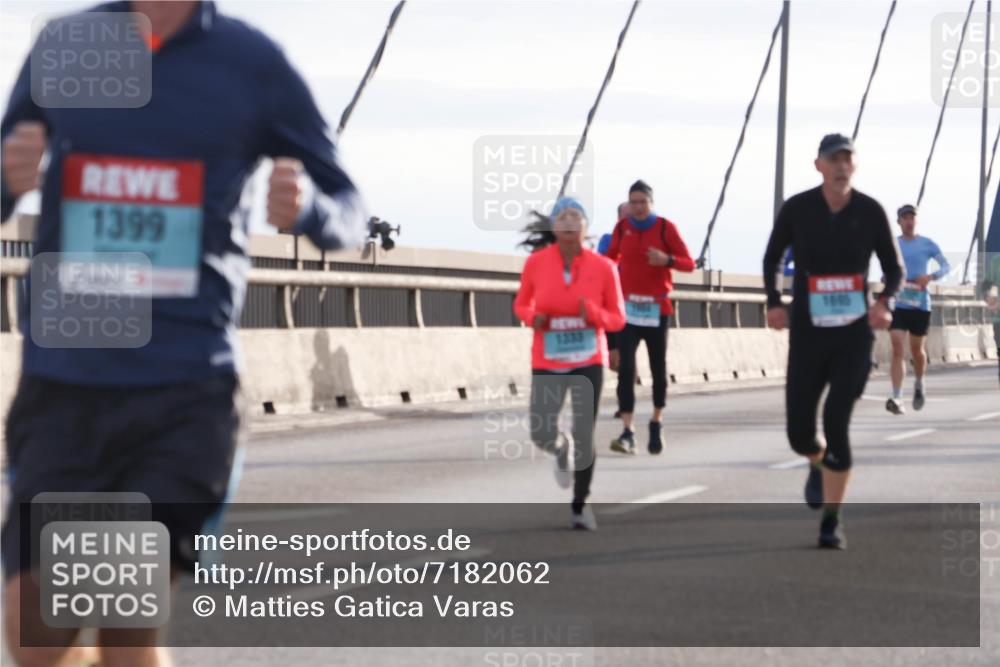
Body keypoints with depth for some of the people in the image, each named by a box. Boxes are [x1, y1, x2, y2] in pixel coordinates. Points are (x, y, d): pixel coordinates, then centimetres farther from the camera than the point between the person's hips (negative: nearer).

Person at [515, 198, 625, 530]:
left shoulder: (603, 267, -9)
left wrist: (595, 314, -21)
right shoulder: (536, 262, -6)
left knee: (584, 436, -8)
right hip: (548, 363, 1)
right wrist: (533, 318, -13)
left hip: (588, 362, -1)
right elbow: (521, 304, 10)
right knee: (542, 436, -5)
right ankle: (563, 452, 36)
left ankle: (580, 504, 16)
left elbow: (618, 319, 0)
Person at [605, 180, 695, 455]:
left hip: (657, 308, -1)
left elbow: (689, 264, -4)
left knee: (658, 368, 9)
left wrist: (667, 260, -23)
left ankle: (657, 423, 31)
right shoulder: (622, 227, 3)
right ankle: (628, 432, -18)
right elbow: (612, 256, 20)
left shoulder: (665, 228, -4)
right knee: (626, 368, -13)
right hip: (628, 307, 1)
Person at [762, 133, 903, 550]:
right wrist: (774, 303, -4)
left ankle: (831, 522, -1)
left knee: (837, 422, -13)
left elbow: (894, 268, 6)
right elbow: (772, 258, 12)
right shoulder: (797, 209, -3)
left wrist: (885, 302, -14)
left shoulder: (870, 212, -3)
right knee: (800, 433, 0)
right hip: (807, 334, 1)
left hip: (855, 333, -1)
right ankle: (818, 466, 39)